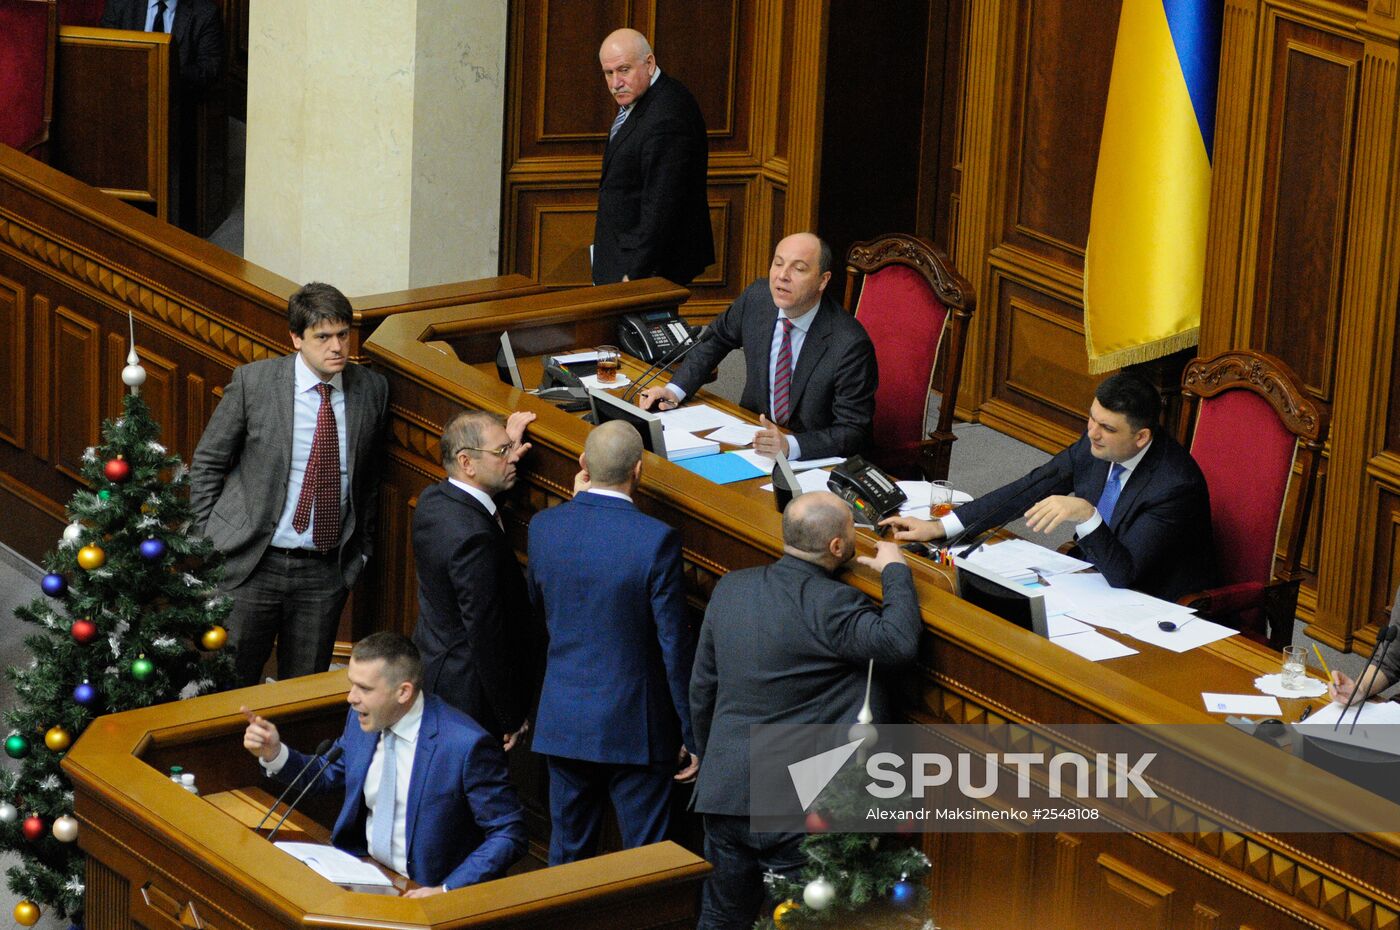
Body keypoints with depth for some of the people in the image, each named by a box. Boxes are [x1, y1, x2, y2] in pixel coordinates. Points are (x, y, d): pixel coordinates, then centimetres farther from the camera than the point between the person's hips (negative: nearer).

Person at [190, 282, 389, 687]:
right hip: (251, 563, -2)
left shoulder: (372, 390, 0)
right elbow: (206, 464, 2)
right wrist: (208, 541, -1)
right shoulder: (253, 381, -8)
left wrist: (362, 548, 13)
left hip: (326, 573, 2)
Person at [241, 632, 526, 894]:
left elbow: (509, 835, -15)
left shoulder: (467, 745, -21)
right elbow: (329, 776, 20)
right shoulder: (363, 720, 0)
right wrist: (275, 753, 2)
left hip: (420, 893, -7)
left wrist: (447, 892, -23)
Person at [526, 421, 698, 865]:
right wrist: (692, 733, -4)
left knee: (568, 852, 17)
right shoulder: (656, 540, -19)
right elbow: (674, 644, -15)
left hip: (564, 722, 4)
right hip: (634, 726, -4)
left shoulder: (545, 526, -7)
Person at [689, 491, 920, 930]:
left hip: (724, 792, 7)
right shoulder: (830, 605, -18)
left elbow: (701, 691, 12)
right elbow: (898, 642, -27)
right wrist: (895, 570, -10)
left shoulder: (730, 588, 4)